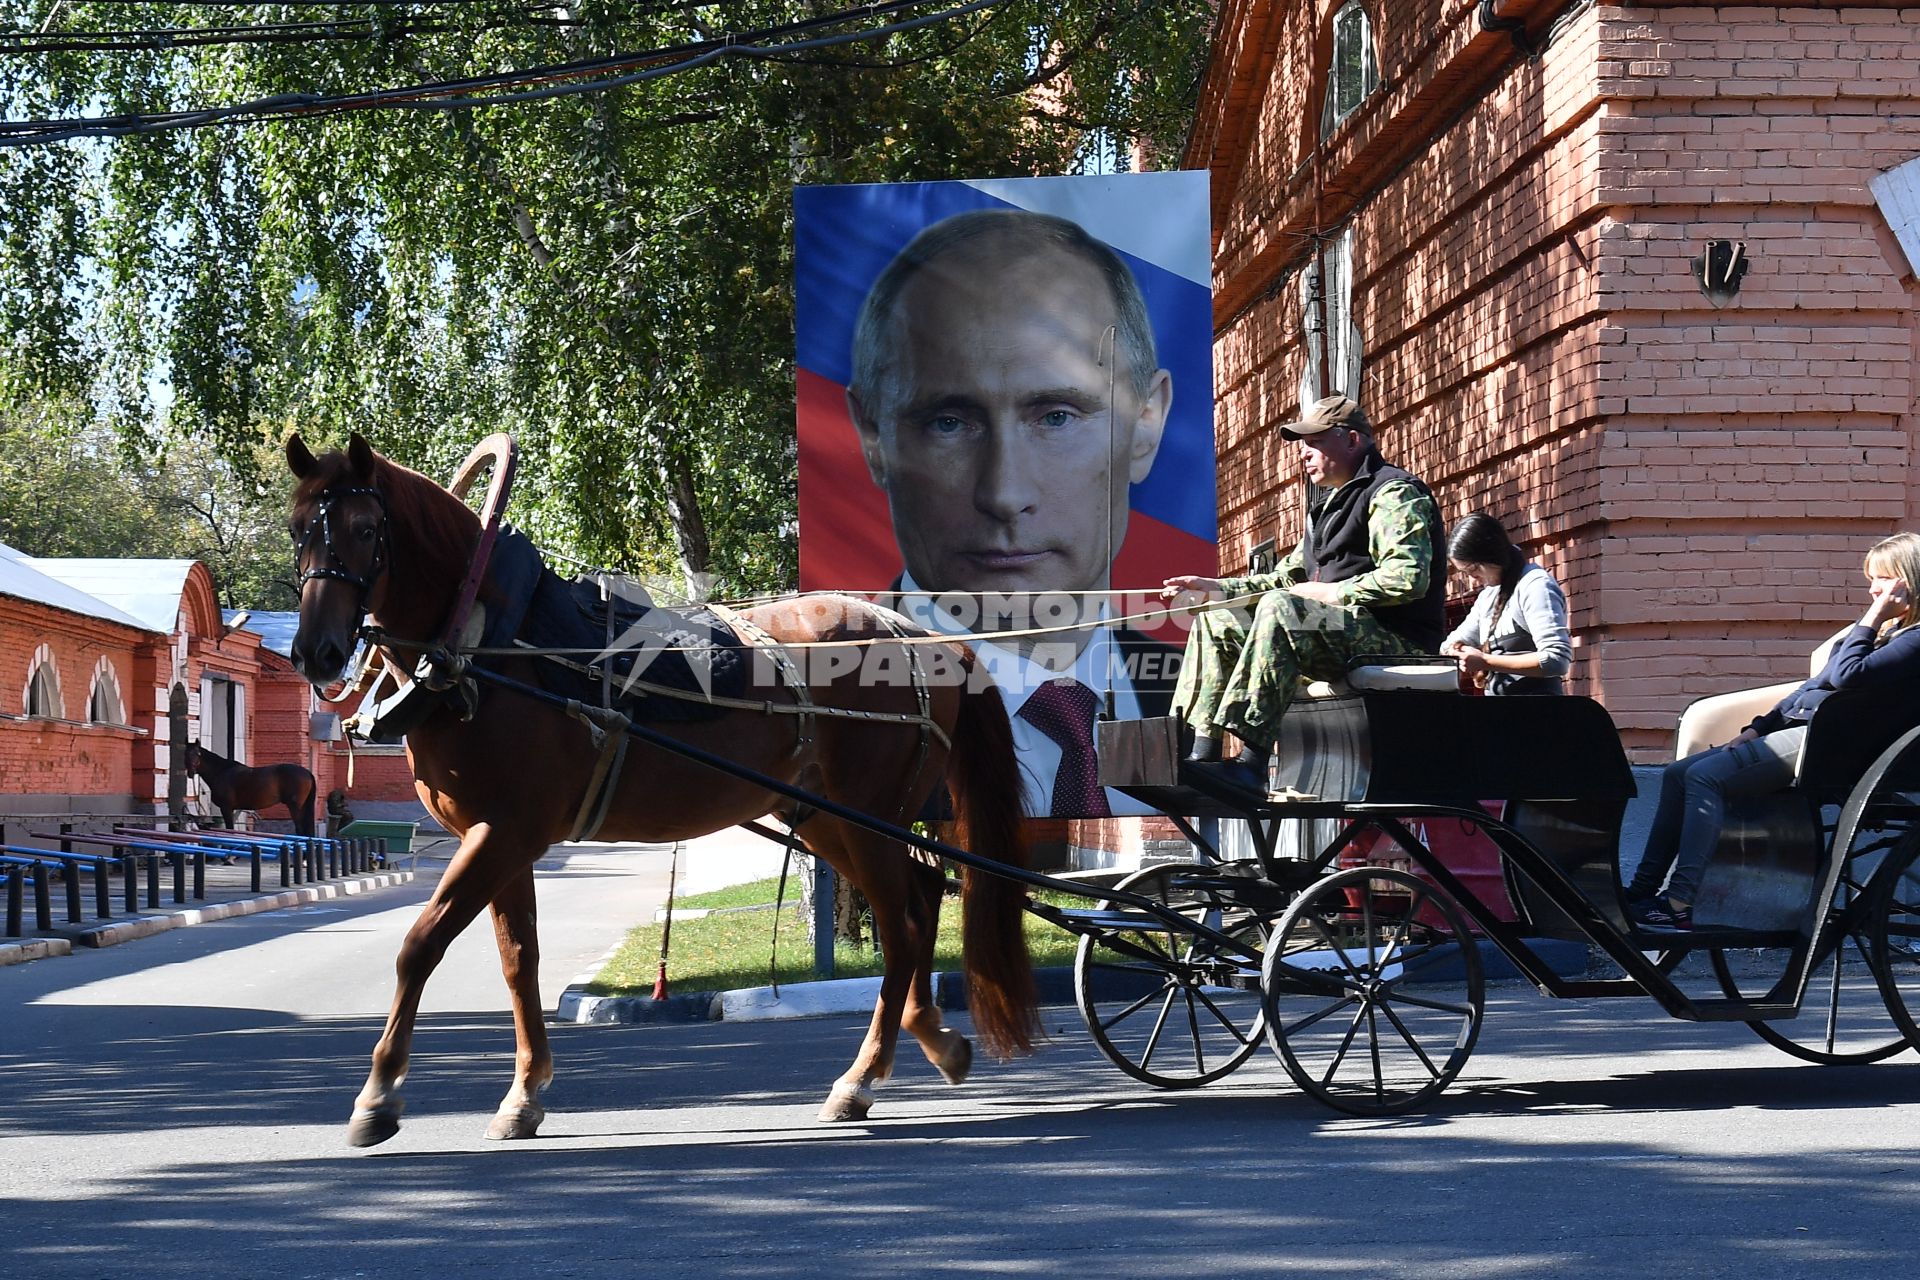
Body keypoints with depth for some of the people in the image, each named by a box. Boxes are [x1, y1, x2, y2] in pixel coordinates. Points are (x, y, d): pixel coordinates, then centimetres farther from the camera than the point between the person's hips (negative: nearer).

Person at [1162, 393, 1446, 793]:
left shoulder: (1393, 492, -7)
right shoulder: (1327, 503, 23)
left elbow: (1407, 578, -22)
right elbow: (1288, 578, 24)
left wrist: (1328, 592, -16)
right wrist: (1218, 589, 11)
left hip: (1395, 639, -10)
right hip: (1341, 633, 10)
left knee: (1281, 608, -35)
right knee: (1214, 621, 8)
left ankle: (1251, 764, -41)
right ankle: (1201, 753, -5)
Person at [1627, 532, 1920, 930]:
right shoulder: (1880, 631, 22)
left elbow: (1848, 675, -22)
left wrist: (1870, 622, -11)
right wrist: (1759, 727, 17)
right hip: (1797, 726, 11)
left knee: (1706, 776, -23)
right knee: (1677, 773, 1)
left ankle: (1680, 903, -27)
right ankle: (1642, 889, -2)